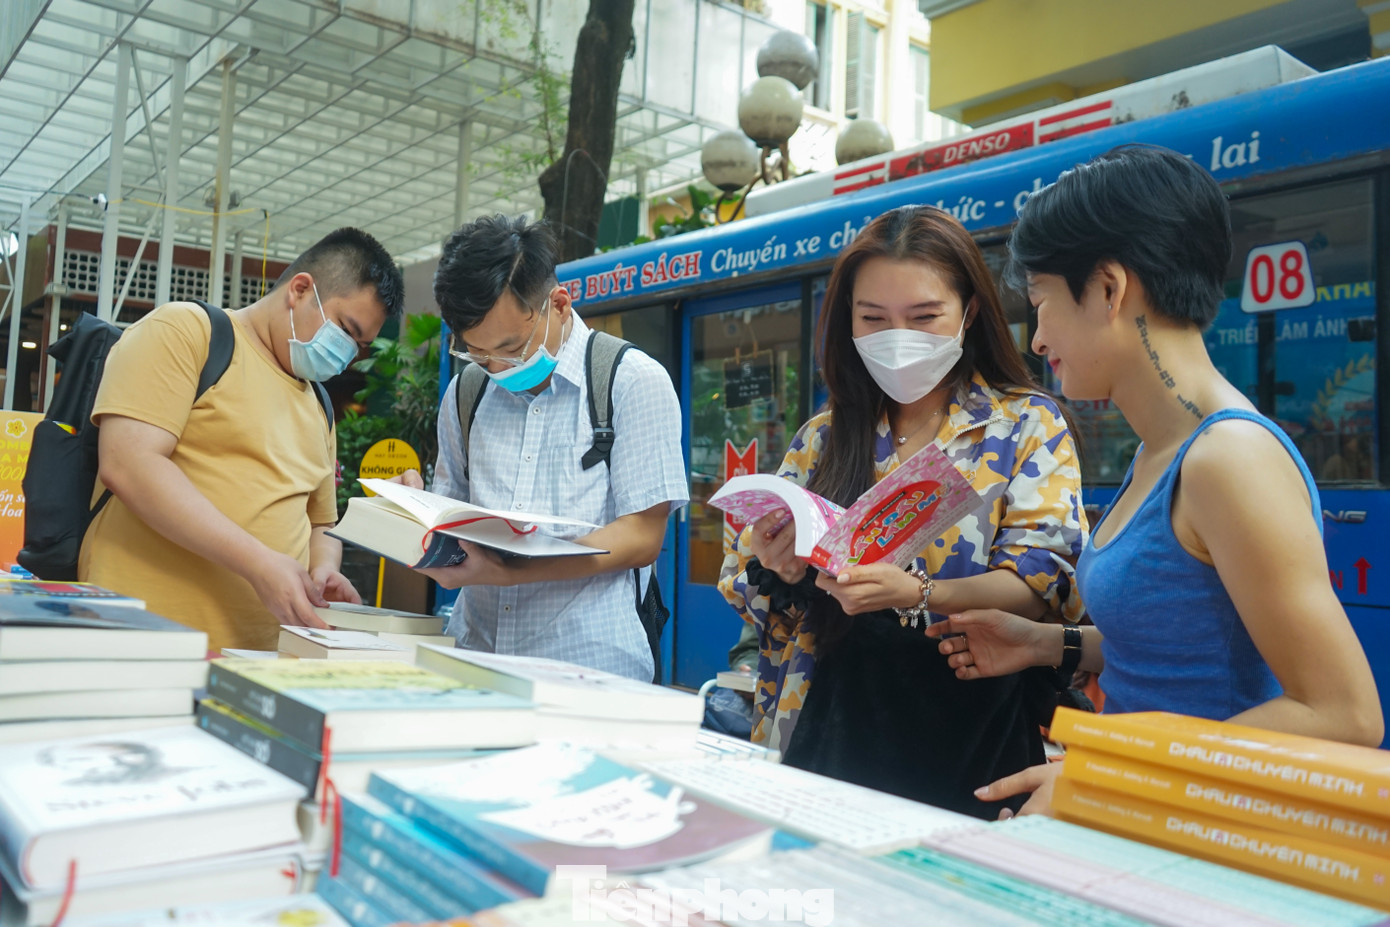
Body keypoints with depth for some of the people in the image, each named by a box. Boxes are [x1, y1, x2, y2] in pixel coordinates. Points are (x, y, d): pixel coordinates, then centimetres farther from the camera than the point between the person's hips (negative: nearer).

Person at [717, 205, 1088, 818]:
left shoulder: (1027, 427, 3)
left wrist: (919, 594, -24)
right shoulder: (825, 436, 12)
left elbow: (1045, 584, -8)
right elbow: (746, 587, 14)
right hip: (828, 732, 3)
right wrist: (774, 569, -9)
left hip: (963, 738, -2)